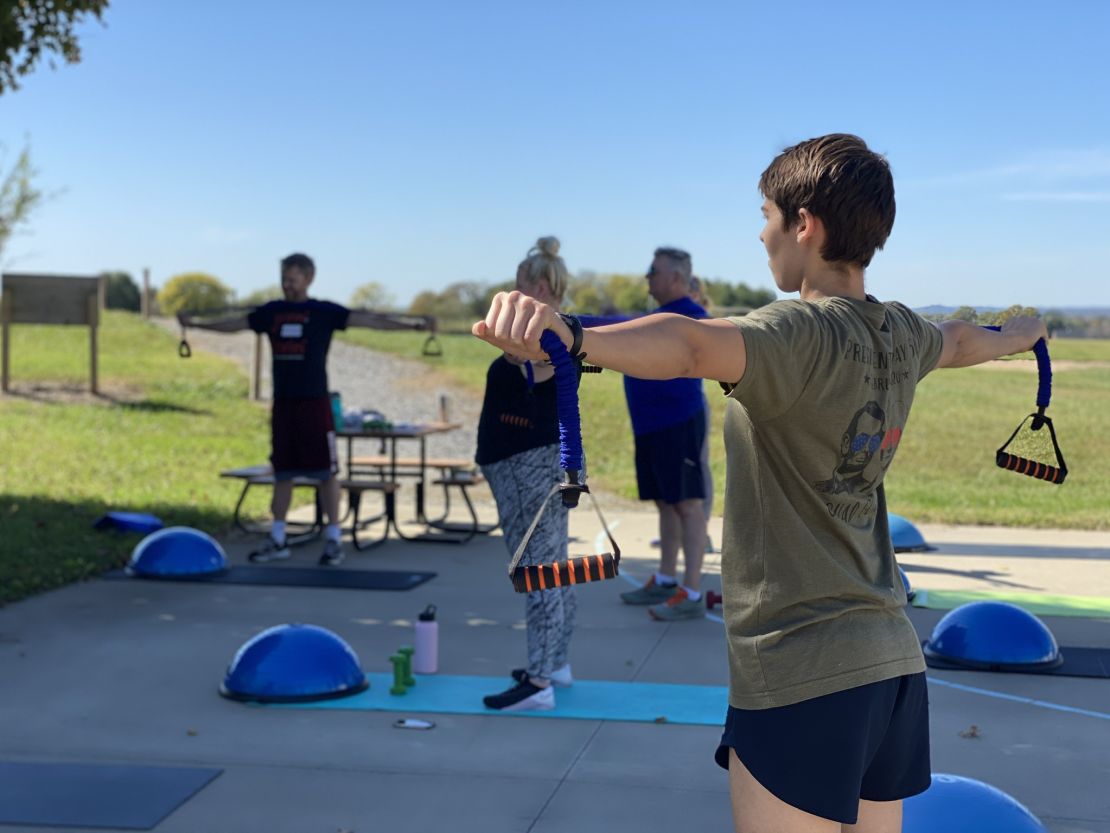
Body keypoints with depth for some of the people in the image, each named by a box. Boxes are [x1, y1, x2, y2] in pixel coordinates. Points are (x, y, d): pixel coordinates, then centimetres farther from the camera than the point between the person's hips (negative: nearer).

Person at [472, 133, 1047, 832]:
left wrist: (570, 339, -55)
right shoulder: (902, 336, 8)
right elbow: (961, 341, 32)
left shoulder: (803, 332, -17)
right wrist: (1014, 336, 55)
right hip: (895, 662, 8)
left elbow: (691, 345, -39)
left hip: (801, 677, -8)